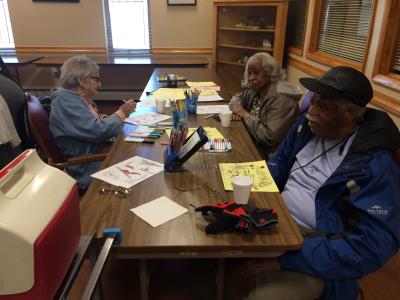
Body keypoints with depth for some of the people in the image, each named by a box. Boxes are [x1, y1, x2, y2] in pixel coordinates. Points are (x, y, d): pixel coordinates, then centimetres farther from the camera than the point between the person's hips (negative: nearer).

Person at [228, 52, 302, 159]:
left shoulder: (282, 99, -24)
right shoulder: (256, 89, 2)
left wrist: (246, 115, -19)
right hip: (251, 144, 8)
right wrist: (238, 109, -4)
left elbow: (269, 137, -30)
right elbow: (237, 97, 19)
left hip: (268, 156, -7)